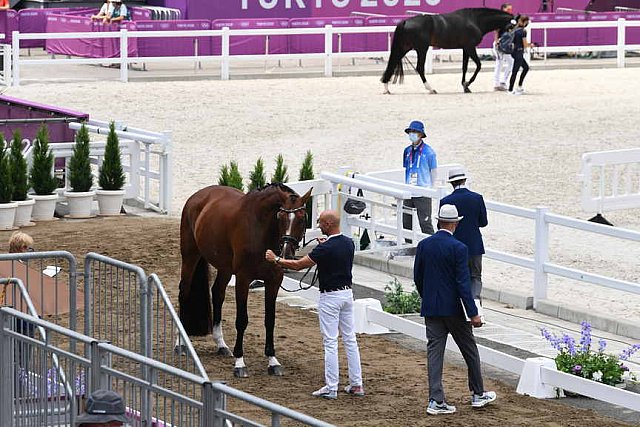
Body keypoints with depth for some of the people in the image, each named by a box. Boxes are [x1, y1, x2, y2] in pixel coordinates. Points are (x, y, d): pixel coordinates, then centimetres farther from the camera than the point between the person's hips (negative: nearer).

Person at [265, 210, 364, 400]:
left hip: (330, 297, -7)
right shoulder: (349, 243, 2)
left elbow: (298, 265, -15)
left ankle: (331, 388, -3)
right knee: (350, 339, 11)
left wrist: (276, 260, -4)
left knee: (330, 342, -4)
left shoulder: (325, 249, -20)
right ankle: (356, 384, 13)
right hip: (347, 293, 7)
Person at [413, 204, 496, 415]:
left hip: (430, 308, 4)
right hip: (453, 308, -4)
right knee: (470, 351, 12)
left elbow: (417, 277, 8)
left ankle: (436, 400, -2)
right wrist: (473, 313, -16)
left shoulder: (424, 245, 0)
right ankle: (478, 394, 23)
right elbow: (463, 283, -18)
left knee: (434, 352, 4)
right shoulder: (458, 248, -15)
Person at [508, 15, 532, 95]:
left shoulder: (515, 30, 8)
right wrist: (530, 45, 6)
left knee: (526, 67, 20)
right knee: (515, 71, -3)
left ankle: (519, 87, 21)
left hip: (514, 51, 9)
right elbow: (525, 45, -14)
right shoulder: (523, 31, -15)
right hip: (519, 52, -9)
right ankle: (510, 90, 1)